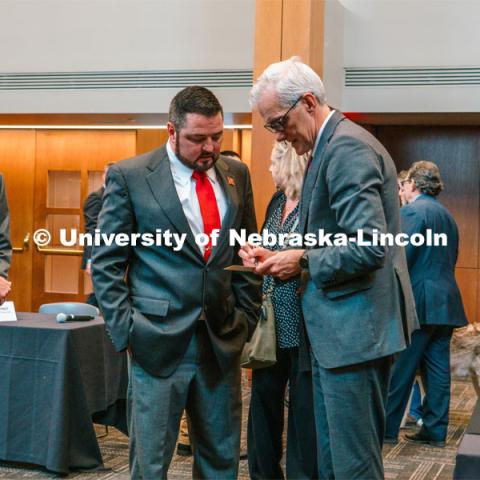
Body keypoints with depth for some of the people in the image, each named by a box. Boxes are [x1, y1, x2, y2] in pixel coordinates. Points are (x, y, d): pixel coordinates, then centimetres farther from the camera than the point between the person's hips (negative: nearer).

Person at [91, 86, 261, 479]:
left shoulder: (236, 175, 9)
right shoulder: (129, 176, -4)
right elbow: (106, 263, -2)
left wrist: (247, 316, 7)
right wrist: (125, 329, -8)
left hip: (222, 343, 4)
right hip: (159, 343, -4)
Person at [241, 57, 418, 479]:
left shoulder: (347, 147, -17)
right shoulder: (331, 145, 14)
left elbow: (370, 247, -24)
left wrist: (304, 261, -13)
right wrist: (276, 256, 6)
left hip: (356, 328, -10)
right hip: (339, 329, 10)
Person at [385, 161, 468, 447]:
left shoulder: (412, 211, -10)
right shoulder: (448, 216, 16)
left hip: (419, 302, -8)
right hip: (446, 302, 8)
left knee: (401, 369, -1)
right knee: (438, 368, 9)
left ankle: (388, 428, 4)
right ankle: (436, 431, 13)